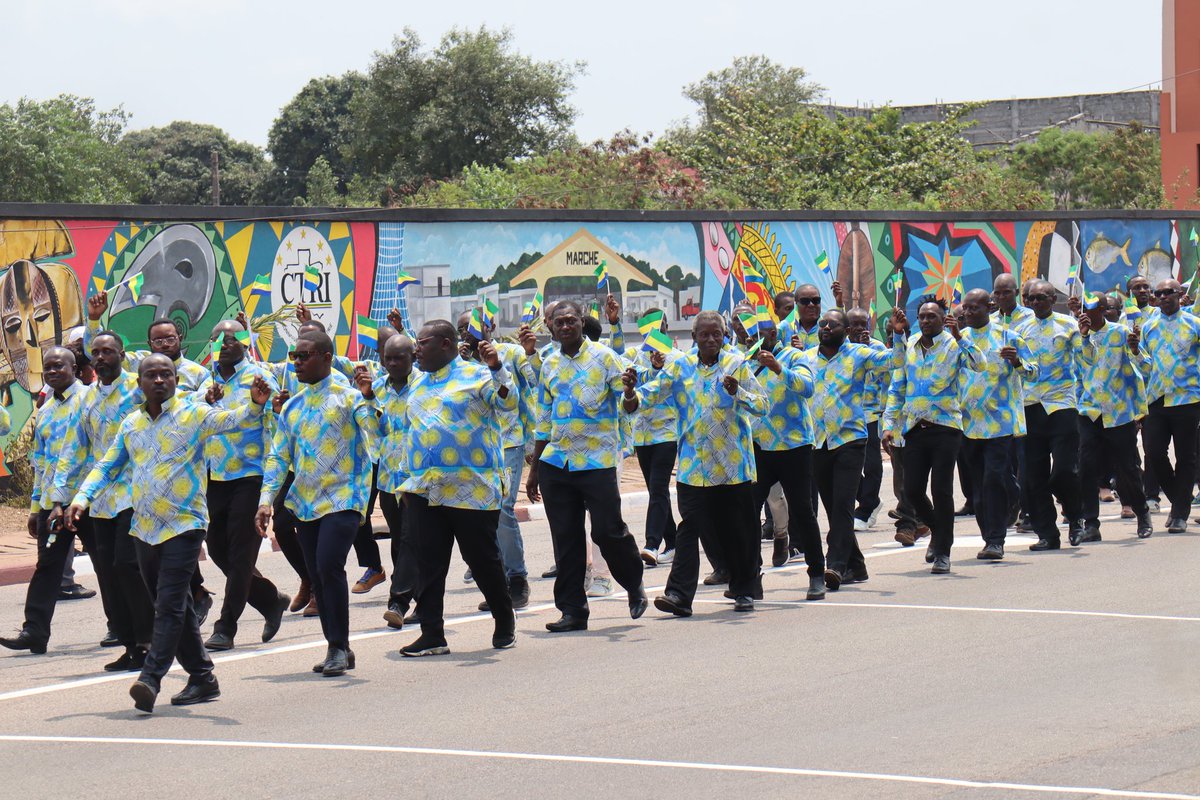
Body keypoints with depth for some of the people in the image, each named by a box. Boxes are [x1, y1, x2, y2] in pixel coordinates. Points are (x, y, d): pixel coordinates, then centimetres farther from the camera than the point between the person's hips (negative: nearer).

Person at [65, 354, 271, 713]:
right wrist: (81, 498, 2)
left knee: (170, 605, -13)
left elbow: (231, 419, -19)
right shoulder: (131, 424, 11)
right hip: (145, 528, 6)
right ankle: (202, 677, 20)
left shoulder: (193, 414, -4)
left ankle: (150, 679, -18)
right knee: (173, 607, 11)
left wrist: (254, 405, -40)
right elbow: (106, 467, 16)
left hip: (183, 525, -6)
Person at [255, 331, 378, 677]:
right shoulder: (292, 407, 13)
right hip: (305, 502, 6)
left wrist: (368, 397, -33)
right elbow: (278, 457, 14)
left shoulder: (347, 397, -3)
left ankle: (339, 646, -10)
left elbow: (377, 431, -18)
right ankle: (338, 649, 16)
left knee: (329, 564, -20)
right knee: (317, 576, 6)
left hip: (343, 498, -6)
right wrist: (266, 500, 3)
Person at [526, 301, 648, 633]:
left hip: (597, 461, -4)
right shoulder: (549, 365, 13)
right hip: (555, 464, 4)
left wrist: (630, 390, -32)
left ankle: (635, 586, 20)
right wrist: (534, 469, 18)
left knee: (608, 531, -6)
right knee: (565, 540, 4)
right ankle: (572, 610, 9)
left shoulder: (603, 357, -1)